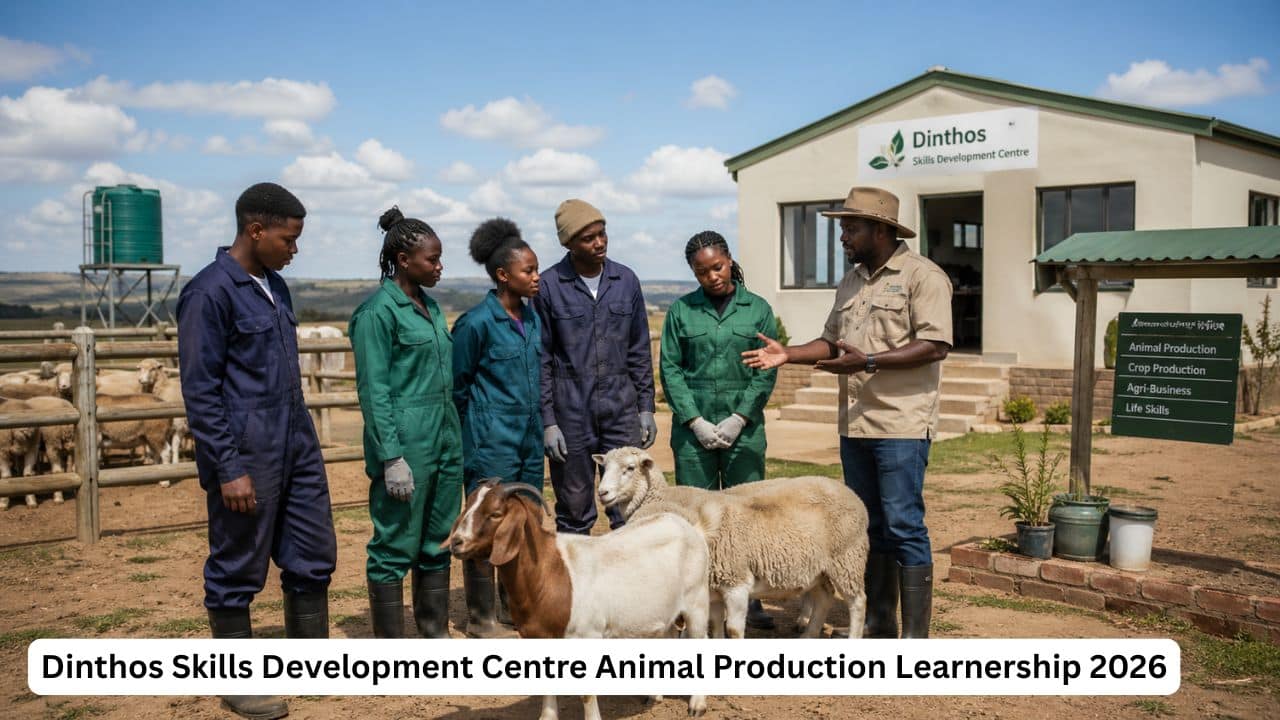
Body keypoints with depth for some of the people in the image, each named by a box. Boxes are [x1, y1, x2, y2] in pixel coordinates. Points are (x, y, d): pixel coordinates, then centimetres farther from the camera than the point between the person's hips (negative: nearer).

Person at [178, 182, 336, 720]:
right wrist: (229, 469, -17)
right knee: (237, 573, 6)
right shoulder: (210, 292, -13)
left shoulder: (275, 286, 12)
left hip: (298, 452, 8)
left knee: (314, 557, 13)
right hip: (246, 458, -8)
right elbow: (200, 390, -15)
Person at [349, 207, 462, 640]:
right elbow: (373, 391, -14)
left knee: (438, 544, 14)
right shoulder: (379, 311, -11)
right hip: (406, 445, -8)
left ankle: (436, 635, 26)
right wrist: (392, 457, -18)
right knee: (396, 548, 1)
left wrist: (452, 439, 14)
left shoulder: (430, 305, 13)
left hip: (445, 442, 8)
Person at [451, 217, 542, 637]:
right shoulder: (477, 323, -14)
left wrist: (539, 425, 16)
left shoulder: (533, 320, 8)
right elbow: (457, 385, -7)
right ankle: (479, 617, 12)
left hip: (529, 440, 7)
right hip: (491, 442, -7)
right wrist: (474, 428, 1)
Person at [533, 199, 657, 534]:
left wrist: (646, 407, 7)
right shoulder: (549, 286, -6)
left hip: (621, 408, 2)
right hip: (571, 412, -2)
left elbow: (640, 351, 10)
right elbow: (541, 359, -3)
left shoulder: (626, 280, 4)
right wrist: (547, 421, -6)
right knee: (574, 510, 8)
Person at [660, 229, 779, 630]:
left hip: (744, 429, 0)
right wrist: (696, 421, -7)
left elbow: (767, 371, 1)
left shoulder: (757, 309, 5)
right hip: (693, 429, 0)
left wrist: (738, 419, -8)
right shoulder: (681, 310, 5)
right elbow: (670, 369, 2)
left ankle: (750, 600, 8)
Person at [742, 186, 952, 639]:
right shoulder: (851, 282, 17)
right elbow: (832, 341, 22)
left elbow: (935, 346, -16)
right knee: (869, 526, 13)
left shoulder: (922, 276, -7)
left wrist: (868, 361, -22)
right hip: (855, 425, 8)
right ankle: (878, 625, 23)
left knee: (904, 527, -5)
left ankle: (916, 637, 3)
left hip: (901, 426, -8)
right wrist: (788, 355, 5)